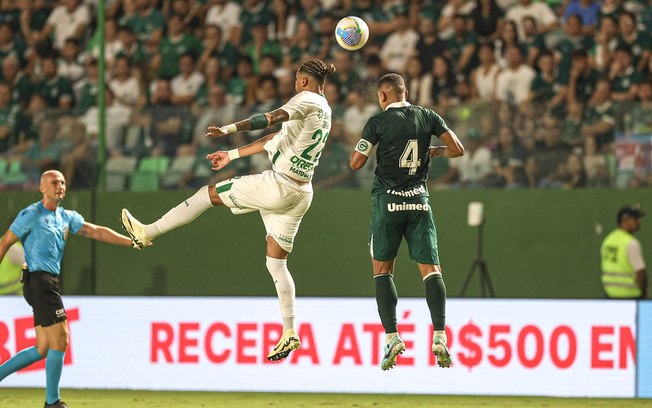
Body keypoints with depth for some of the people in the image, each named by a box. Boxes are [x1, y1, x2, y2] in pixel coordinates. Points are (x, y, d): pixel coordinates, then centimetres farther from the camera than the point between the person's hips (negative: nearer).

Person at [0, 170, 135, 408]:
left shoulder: (67, 217, 16)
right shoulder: (31, 214, -5)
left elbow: (96, 232, 12)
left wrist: (132, 242, 3)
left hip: (50, 283, 9)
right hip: (38, 280, -9)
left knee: (43, 349, 8)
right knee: (59, 341, -9)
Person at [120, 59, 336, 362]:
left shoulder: (307, 99, -8)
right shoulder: (324, 111, 20)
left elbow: (274, 118, -29)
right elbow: (276, 140, 27)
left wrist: (229, 129, -39)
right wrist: (232, 155, 31)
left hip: (278, 185, -9)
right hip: (300, 195, 9)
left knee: (209, 193, 4)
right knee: (276, 263, 12)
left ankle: (147, 233, 9)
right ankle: (289, 334, 9)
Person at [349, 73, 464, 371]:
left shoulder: (378, 122, -4)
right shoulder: (428, 117, 6)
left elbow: (356, 163, -4)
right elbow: (457, 149, 3)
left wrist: (365, 146, 16)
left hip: (388, 201, -2)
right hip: (419, 201, 2)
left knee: (382, 270, 7)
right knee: (430, 269, 0)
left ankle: (392, 337, -6)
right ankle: (439, 336, -15)